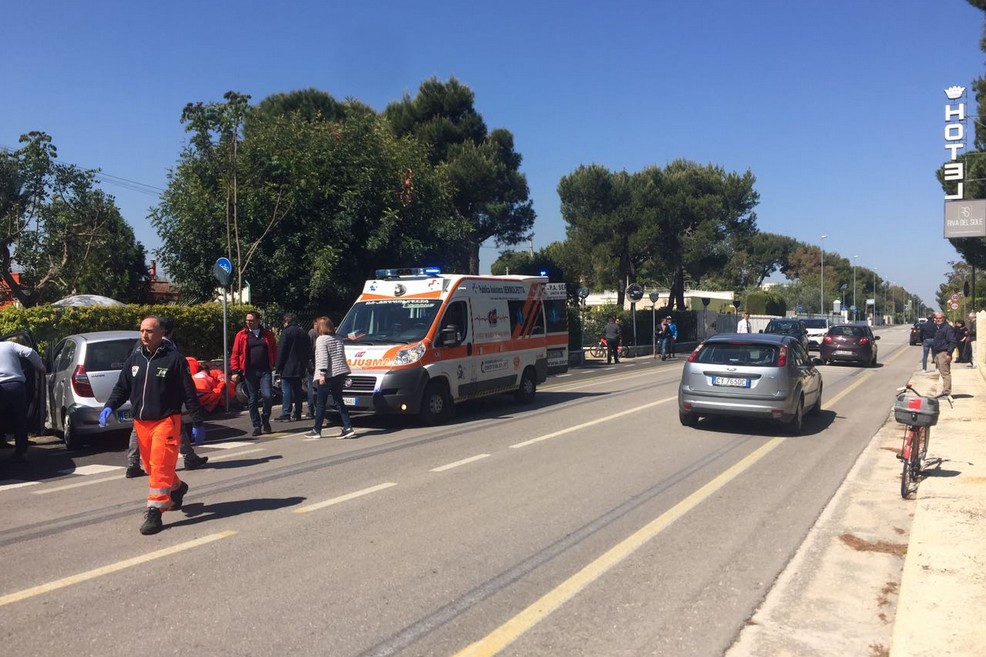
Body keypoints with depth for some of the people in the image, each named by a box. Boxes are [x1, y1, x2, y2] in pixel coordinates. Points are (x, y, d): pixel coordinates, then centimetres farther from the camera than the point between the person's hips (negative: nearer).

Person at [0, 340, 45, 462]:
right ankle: (21, 452, 15)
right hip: (16, 385, 0)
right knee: (20, 421, 11)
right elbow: (29, 352, -4)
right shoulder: (10, 345, 11)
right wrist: (40, 366, 8)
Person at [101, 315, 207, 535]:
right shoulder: (134, 359, 7)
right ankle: (177, 488, 41)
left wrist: (198, 423, -6)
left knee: (160, 466, -11)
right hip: (140, 423, 6)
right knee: (150, 465, 17)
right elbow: (122, 387, 14)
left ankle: (154, 511, -7)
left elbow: (190, 393, -7)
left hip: (165, 421, -6)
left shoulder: (174, 359, -9)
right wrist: (109, 407, -4)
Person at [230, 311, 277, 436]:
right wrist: (235, 371, -4)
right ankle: (256, 426, 16)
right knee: (252, 400, 5)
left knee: (267, 396, -14)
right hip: (249, 372, 0)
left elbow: (274, 350, 15)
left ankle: (265, 418, 12)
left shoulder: (267, 334, 9)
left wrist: (274, 365, 4)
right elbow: (235, 354, 3)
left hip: (265, 371, 0)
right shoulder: (241, 335, 5)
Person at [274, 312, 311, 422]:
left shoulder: (286, 332, -9)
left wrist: (278, 366, -8)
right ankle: (297, 413, 12)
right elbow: (308, 350, 17)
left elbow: (281, 351, -12)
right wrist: (304, 365, 21)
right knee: (297, 390, 11)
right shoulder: (303, 333, 13)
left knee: (287, 390, -6)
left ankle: (286, 413, -8)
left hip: (288, 368, -7)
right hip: (300, 368, 7)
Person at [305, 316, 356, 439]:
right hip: (340, 374, 7)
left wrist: (322, 373, -20)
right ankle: (348, 428, 3)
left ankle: (317, 430, 12)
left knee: (320, 403, 4)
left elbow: (323, 357, -17)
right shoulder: (338, 339, 13)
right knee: (338, 402, 11)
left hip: (327, 376, -7)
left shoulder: (321, 339, -8)